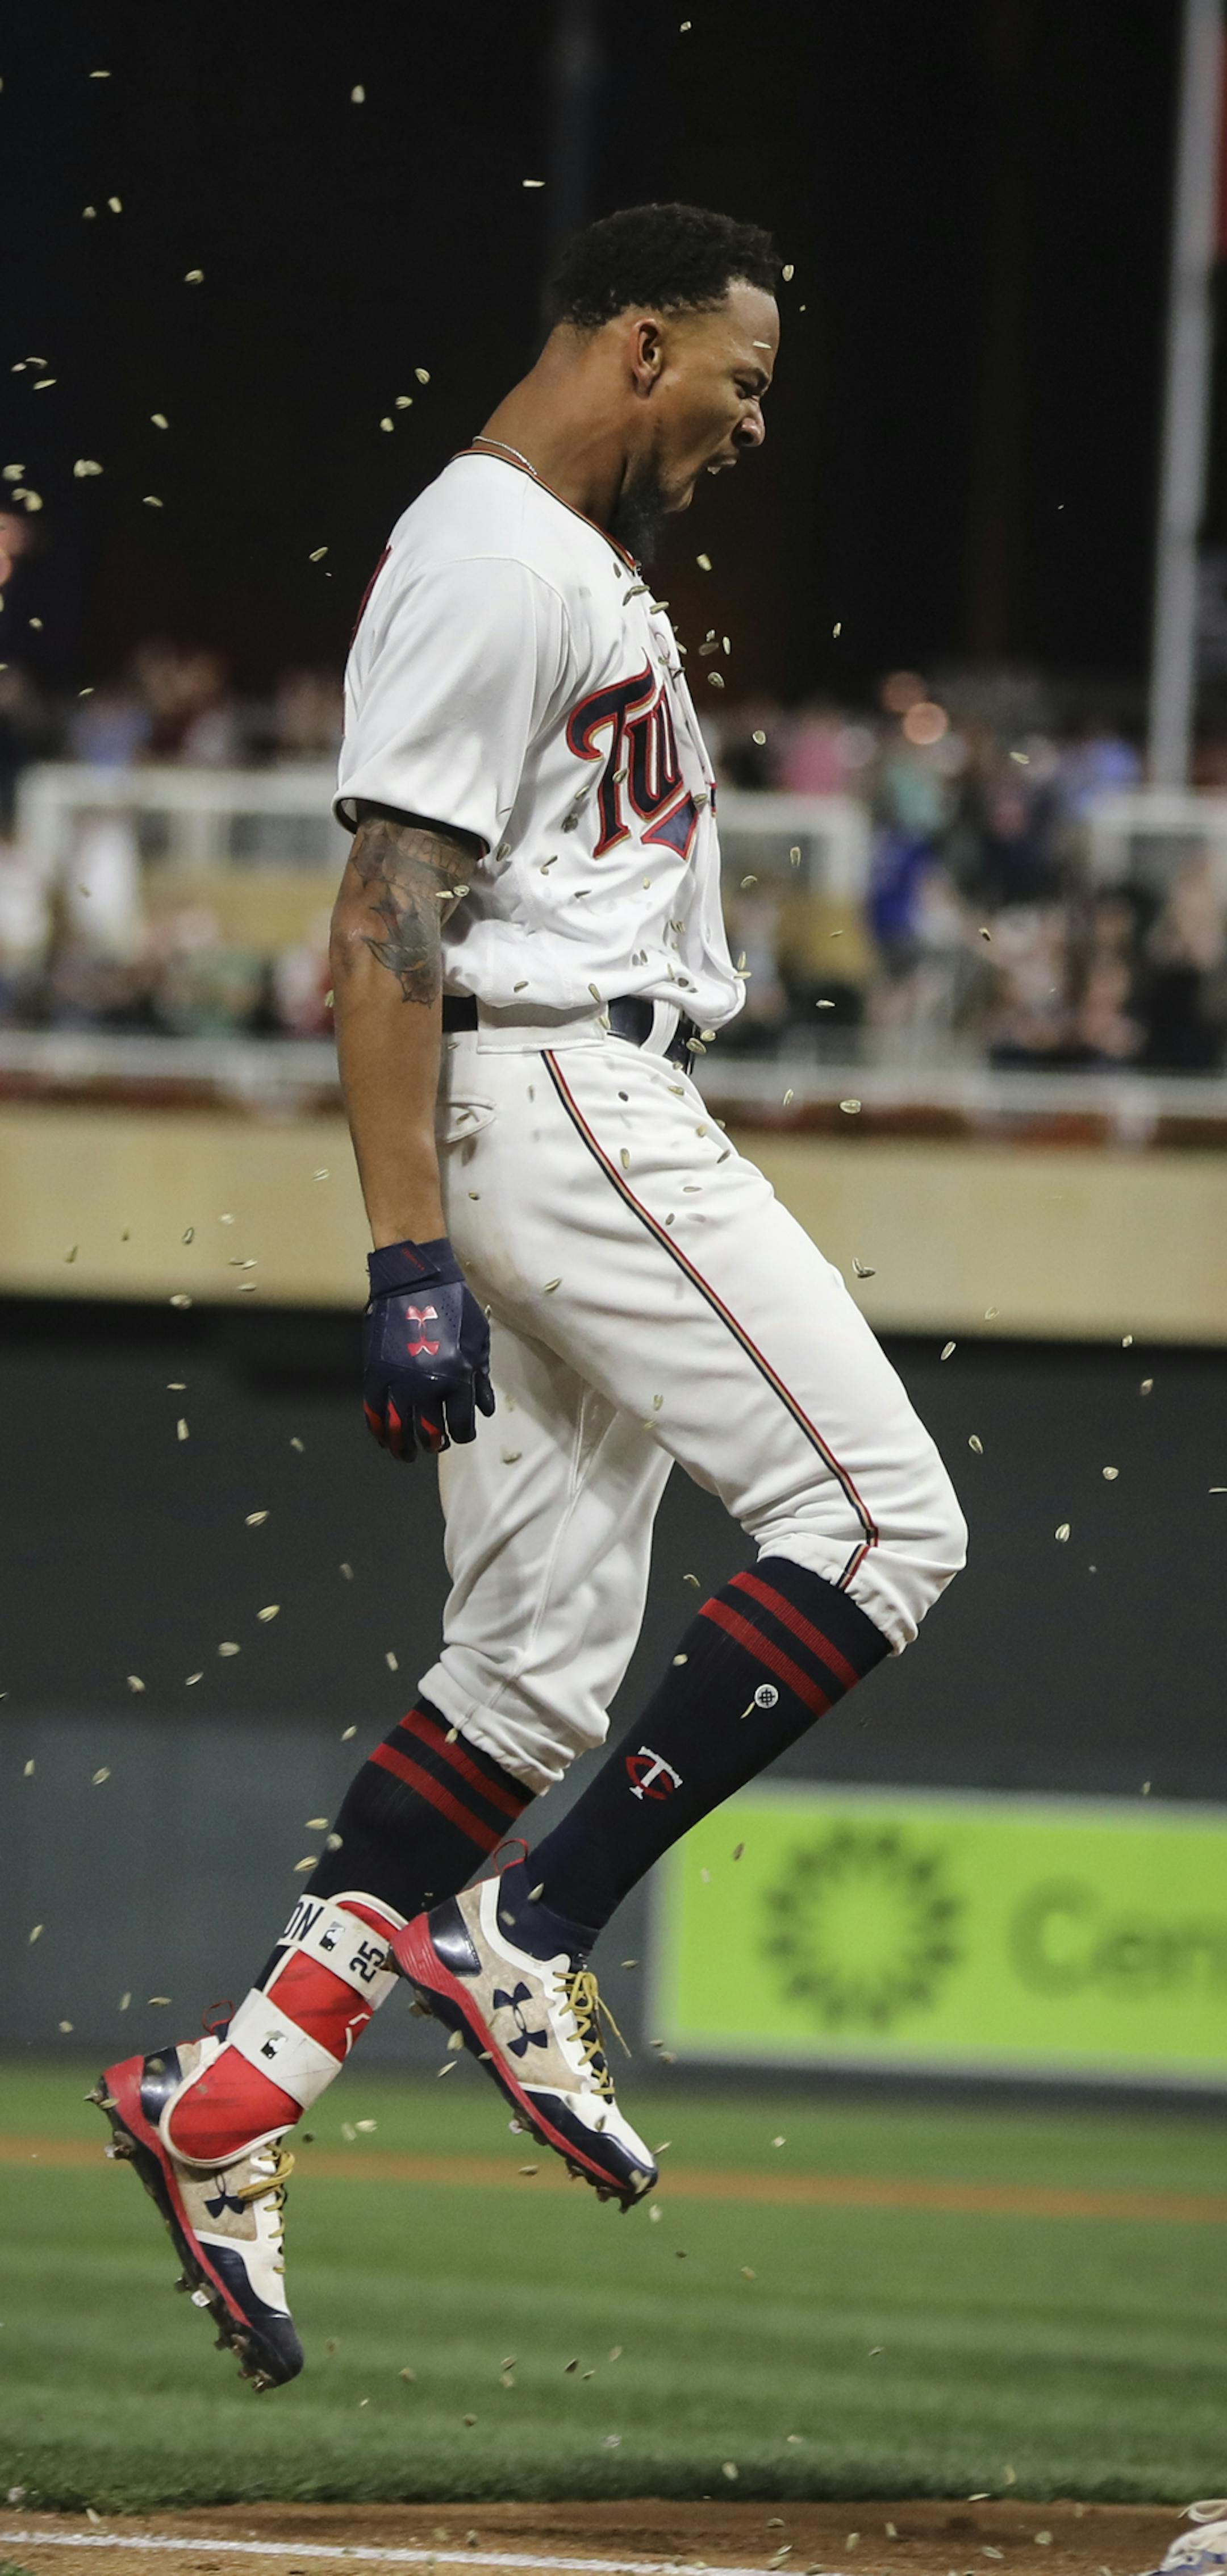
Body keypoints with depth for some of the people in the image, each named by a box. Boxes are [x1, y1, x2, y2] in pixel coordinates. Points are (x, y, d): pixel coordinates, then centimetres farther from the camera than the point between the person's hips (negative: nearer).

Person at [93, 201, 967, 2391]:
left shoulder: (581, 560, 21)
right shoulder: (491, 560, -12)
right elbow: (388, 922, -19)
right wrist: (410, 1260, -25)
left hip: (598, 1112, 10)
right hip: (546, 1093, -10)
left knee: (539, 1660, 6)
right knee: (880, 1524, -12)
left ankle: (231, 2094, 2)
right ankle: (526, 1940, -12)